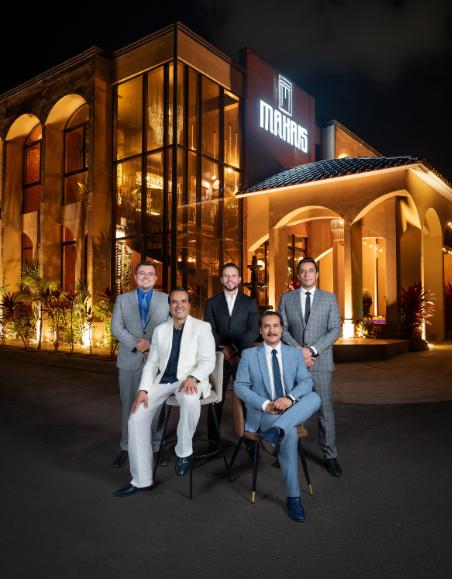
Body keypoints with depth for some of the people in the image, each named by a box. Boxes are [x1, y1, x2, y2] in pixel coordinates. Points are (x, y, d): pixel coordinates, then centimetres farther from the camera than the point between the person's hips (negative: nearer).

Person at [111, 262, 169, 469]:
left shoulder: (167, 299, 6)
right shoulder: (122, 299, 9)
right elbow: (116, 328, 0)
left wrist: (152, 344, -14)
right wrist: (137, 345, -13)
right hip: (130, 360, 1)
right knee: (129, 405, 7)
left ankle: (157, 447, 16)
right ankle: (126, 448, 17)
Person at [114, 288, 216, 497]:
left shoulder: (202, 327, 1)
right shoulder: (160, 330, 14)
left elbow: (208, 361, -8)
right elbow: (151, 363, 11)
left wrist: (192, 377, -28)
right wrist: (143, 389, -5)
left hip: (189, 380, -4)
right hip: (164, 380, 5)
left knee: (190, 400, -39)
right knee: (136, 417, -11)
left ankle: (184, 451, -12)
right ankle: (141, 480, 4)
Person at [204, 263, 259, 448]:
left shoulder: (250, 302, 7)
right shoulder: (212, 303, 9)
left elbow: (254, 330, -3)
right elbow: (209, 330, 1)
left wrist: (236, 348, -15)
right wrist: (224, 349, -13)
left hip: (243, 356, 0)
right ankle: (213, 440, 13)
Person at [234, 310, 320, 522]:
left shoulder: (294, 353, 11)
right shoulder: (248, 355, 5)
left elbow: (306, 381, 1)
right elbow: (240, 386, -1)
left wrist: (290, 398, -21)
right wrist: (264, 404, -17)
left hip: (291, 411, 3)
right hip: (263, 413, -3)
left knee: (315, 398, -28)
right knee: (290, 434, -33)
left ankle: (277, 430, -41)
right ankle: (293, 497, -22)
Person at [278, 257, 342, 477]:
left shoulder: (329, 298, 5)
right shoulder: (287, 298, 7)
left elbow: (335, 330, -2)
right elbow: (282, 328, 1)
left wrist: (312, 350, -12)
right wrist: (299, 350, -11)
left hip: (320, 361, -1)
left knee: (325, 409, 2)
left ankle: (330, 455, 13)